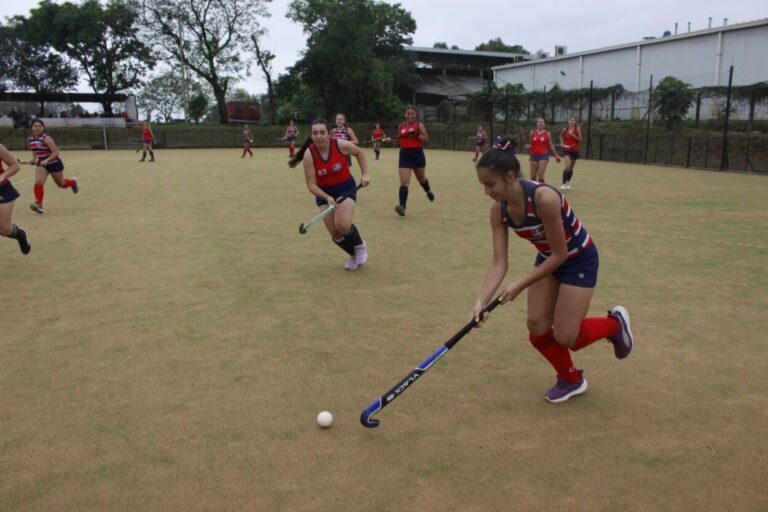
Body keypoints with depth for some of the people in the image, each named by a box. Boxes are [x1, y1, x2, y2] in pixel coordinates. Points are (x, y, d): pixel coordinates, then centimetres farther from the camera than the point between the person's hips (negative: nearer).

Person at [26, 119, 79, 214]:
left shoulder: (46, 138, -22)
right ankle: (39, 205, -18)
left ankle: (73, 182, 49)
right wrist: (34, 159, 1)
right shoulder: (30, 139, -3)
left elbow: (55, 152, -25)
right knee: (38, 183, -17)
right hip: (41, 164, 4)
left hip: (54, 164, -4)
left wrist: (46, 160, -37)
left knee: (61, 184, 15)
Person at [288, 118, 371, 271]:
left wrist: (365, 174, -5)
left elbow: (359, 152, 2)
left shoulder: (341, 145, -21)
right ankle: (354, 255, 29)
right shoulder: (309, 155, -21)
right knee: (335, 234, -2)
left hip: (346, 188, -2)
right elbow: (311, 185, -18)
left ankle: (360, 245, 10)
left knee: (343, 225, -24)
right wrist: (327, 197, -33)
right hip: (324, 193, 2)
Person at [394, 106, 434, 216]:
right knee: (404, 182, -13)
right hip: (404, 155, 1)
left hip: (417, 154, -1)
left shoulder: (419, 125, -2)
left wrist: (416, 134, -23)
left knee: (421, 179, 21)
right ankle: (402, 206, -20)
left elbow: (426, 138, -9)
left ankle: (428, 191, 54)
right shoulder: (401, 125, 9)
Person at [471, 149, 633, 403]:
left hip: (579, 260, -6)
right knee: (536, 327, 1)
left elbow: (560, 254, -28)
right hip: (548, 258, 6)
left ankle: (615, 323, 25)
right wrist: (482, 300, -29)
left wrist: (520, 285, -26)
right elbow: (499, 262, -16)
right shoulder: (498, 210, -16)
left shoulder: (544, 198, -36)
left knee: (564, 337, -6)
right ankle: (571, 380, 27)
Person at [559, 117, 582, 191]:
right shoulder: (565, 129, 1)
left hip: (575, 150, 1)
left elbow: (580, 139, -8)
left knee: (571, 168, 12)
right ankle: (563, 184, -15)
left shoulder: (577, 128, -4)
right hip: (567, 150, -1)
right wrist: (562, 143, 6)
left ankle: (568, 182, 31)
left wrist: (573, 135, -20)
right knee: (567, 167, -18)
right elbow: (561, 136, 20)